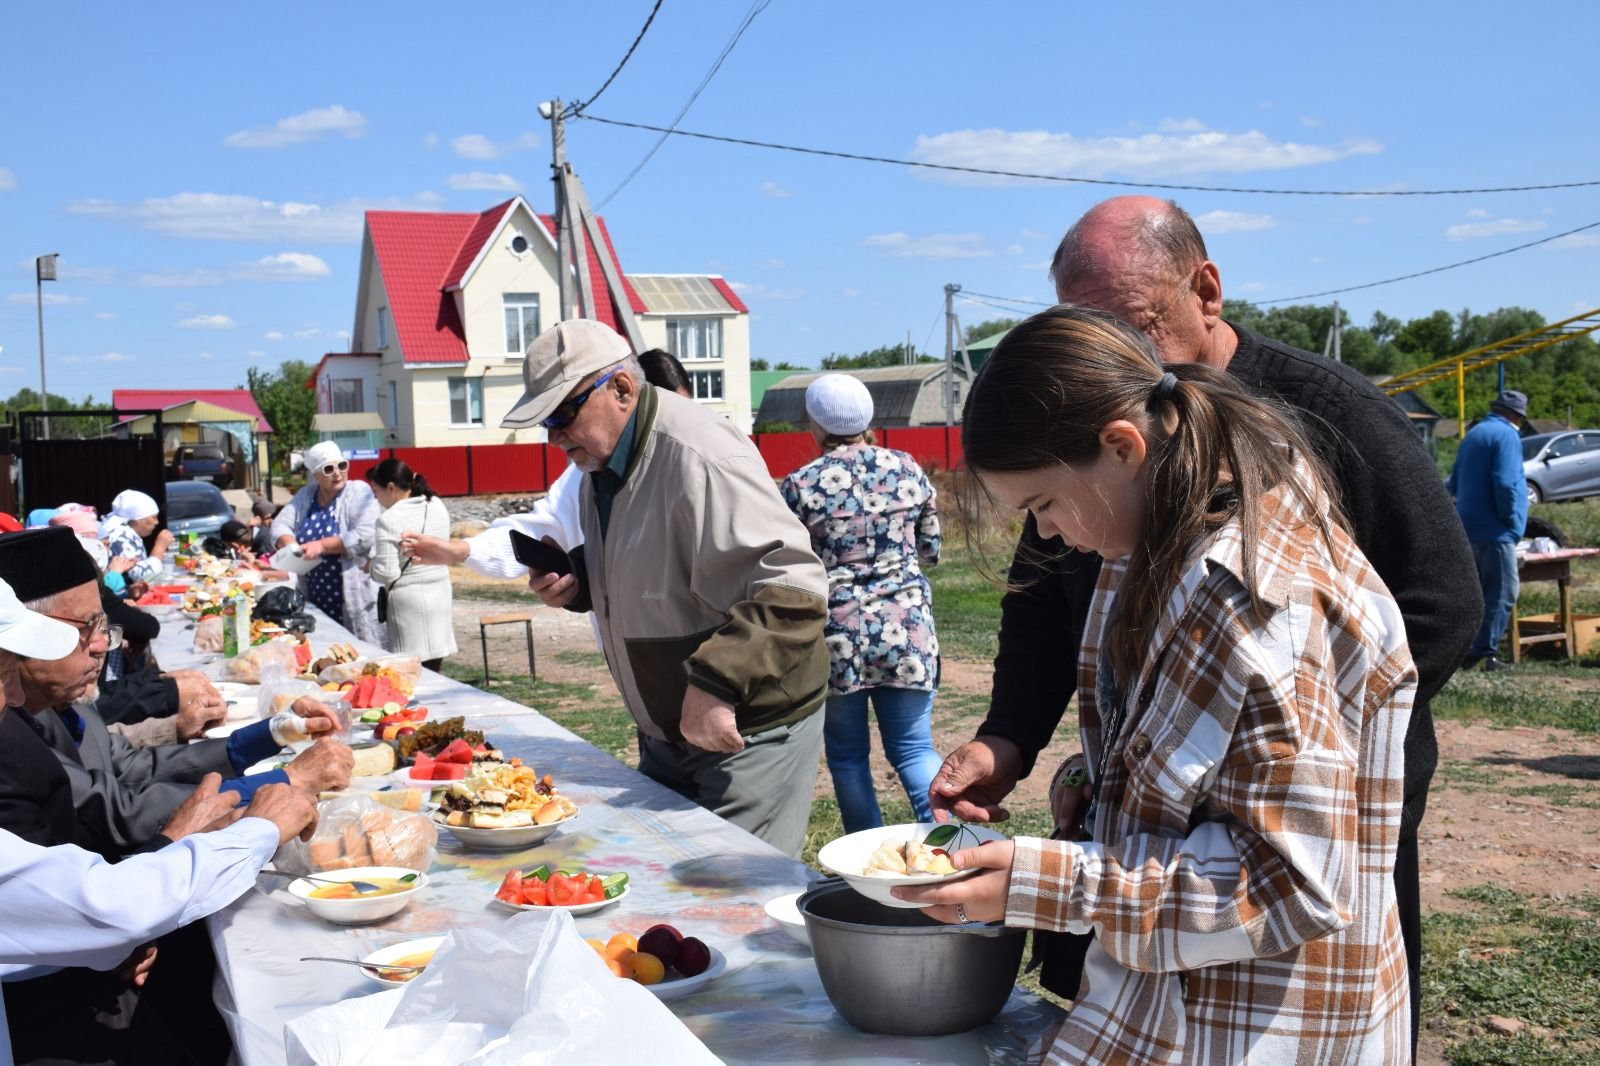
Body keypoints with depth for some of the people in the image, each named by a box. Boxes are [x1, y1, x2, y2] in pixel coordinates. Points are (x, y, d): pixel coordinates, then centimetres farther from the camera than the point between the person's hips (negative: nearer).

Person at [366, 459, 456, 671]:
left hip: (408, 601, -7)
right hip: (440, 596, 7)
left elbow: (385, 574, -18)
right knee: (432, 671, 12)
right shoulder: (438, 506, 3)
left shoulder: (389, 520, -17)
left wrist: (370, 566, 1)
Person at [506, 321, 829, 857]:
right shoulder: (598, 468, 7)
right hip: (667, 734, 9)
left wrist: (715, 684, -35)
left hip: (747, 731, -9)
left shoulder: (699, 455, -24)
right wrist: (575, 584, 2)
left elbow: (792, 588, -30)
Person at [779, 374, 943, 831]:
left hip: (836, 637, -2)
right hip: (907, 630, 2)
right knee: (914, 748, 8)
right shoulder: (909, 470, 1)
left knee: (848, 755, 12)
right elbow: (931, 552, 9)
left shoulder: (800, 486, -8)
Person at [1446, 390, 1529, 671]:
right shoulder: (1507, 436, -11)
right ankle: (1486, 651, -9)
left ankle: (1471, 649, 17)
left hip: (1468, 527, 9)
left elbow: (1454, 484, 21)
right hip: (1494, 530, -9)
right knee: (1503, 592, -6)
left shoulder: (1473, 434, 16)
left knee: (1480, 589, 15)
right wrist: (1511, 519, -12)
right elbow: (1505, 484, -21)